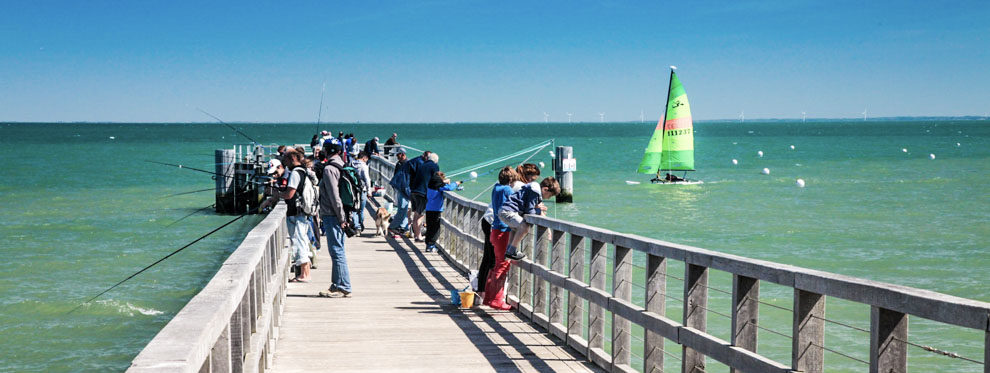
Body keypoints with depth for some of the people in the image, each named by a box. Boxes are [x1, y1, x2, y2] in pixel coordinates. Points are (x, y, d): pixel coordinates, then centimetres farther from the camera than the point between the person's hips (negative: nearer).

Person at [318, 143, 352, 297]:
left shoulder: (329, 169, -13)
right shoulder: (341, 166, 13)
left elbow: (334, 195, -18)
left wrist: (340, 217, -15)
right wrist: (342, 216, 17)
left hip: (331, 215, -9)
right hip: (338, 216, 9)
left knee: (336, 251, -6)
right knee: (337, 250, 13)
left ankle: (343, 287, -5)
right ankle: (337, 285, 20)